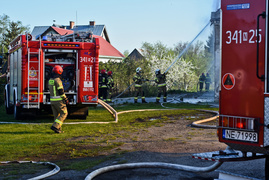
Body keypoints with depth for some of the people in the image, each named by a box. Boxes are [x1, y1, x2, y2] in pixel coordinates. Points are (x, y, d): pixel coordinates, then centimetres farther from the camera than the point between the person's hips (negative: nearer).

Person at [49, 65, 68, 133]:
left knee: (56, 115, 13)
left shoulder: (50, 80, 10)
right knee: (64, 113, 1)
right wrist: (65, 99, -7)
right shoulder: (58, 80, -17)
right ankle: (55, 126, -9)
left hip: (52, 100, 8)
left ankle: (58, 129, 13)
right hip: (59, 101, -8)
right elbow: (61, 91, -18)